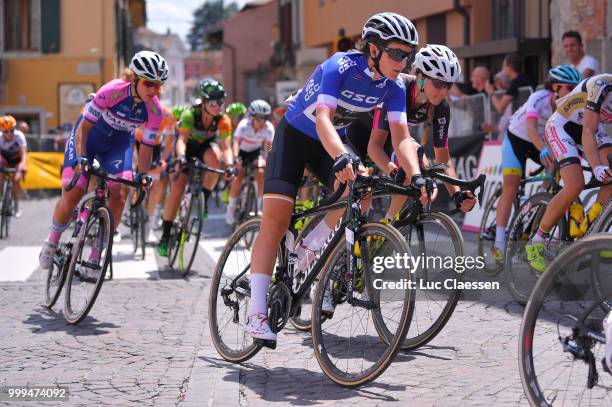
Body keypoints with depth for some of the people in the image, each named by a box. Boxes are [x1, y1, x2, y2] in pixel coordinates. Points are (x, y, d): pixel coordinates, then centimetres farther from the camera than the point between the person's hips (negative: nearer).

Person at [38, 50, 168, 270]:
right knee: (72, 194, -15)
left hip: (118, 144, 3)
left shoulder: (154, 110, -22)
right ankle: (52, 241, 10)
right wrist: (80, 159, -37)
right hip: (88, 136, -3)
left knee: (119, 194, -17)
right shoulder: (112, 91, -33)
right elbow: (84, 127, -26)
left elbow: (146, 148, -11)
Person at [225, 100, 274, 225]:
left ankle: (260, 206, -9)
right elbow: (236, 142, -41)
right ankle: (231, 208, 5)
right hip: (242, 152, -1)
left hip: (257, 152, 1)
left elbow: (268, 146, -32)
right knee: (237, 179, -16)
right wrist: (236, 158, -57)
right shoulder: (244, 125, -29)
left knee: (261, 173, -24)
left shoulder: (269, 128, -25)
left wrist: (266, 159, -51)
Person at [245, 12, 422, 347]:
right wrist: (343, 159, -58)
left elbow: (402, 138, -18)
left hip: (331, 143, 6)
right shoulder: (339, 67, -29)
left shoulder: (394, 88, -13)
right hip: (295, 135, -5)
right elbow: (323, 119, -41)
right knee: (276, 219, -16)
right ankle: (256, 312, -15)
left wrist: (416, 177, -35)